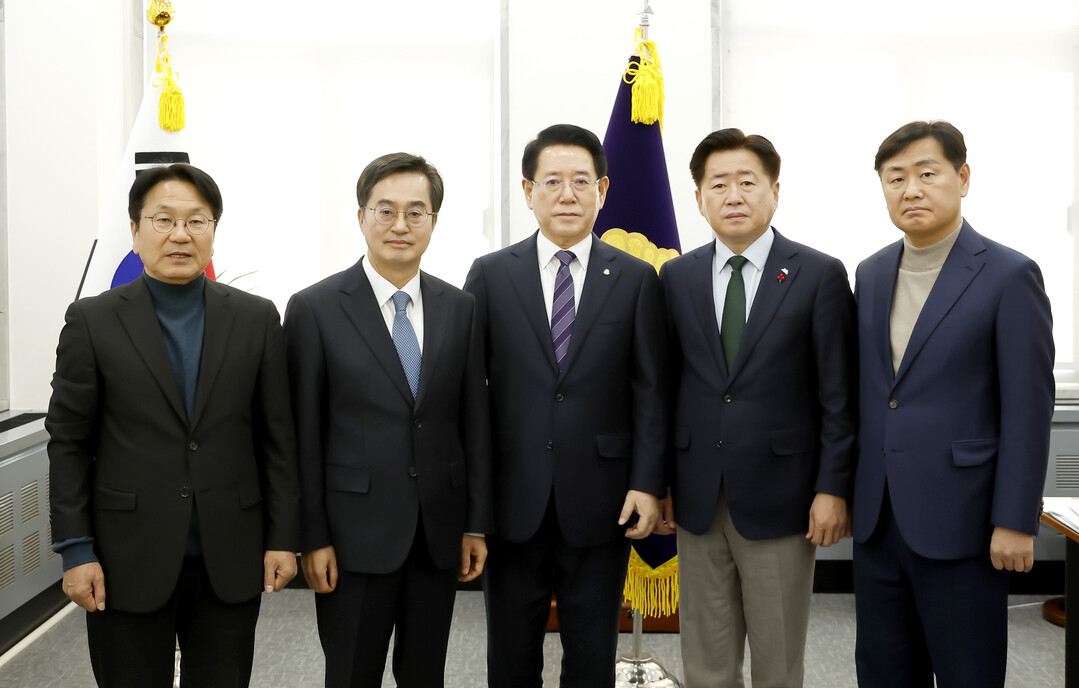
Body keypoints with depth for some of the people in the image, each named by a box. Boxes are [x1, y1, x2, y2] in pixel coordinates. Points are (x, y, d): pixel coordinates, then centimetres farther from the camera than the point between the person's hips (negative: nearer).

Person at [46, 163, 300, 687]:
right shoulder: (93, 321, 0)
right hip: (129, 564, -1)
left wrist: (282, 538, 0)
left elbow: (277, 437, 3)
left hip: (230, 564, 1)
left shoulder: (256, 319, 3)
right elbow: (68, 442, 0)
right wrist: (76, 551, -4)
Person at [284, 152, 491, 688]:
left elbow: (474, 420, 6)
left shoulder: (460, 308, 5)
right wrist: (312, 539, -7)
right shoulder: (315, 309, -5)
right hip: (355, 535, -3)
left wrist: (476, 524, 4)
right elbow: (304, 434, -5)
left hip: (440, 535, 3)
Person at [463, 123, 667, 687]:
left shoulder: (636, 279, 2)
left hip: (599, 504, 0)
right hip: (512, 502, 1)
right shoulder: (490, 275, 2)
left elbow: (649, 391, 1)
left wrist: (648, 483, -7)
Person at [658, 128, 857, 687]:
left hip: (779, 498, -3)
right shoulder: (677, 277, 6)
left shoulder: (819, 275, -3)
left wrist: (833, 489, -9)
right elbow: (665, 384, 8)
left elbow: (838, 395, -4)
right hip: (698, 498, 3)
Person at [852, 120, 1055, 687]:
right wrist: (847, 489, 12)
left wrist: (1014, 522, -12)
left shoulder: (1009, 276, -8)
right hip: (877, 518, 6)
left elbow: (1028, 409, -10)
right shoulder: (871, 273, 10)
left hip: (958, 520, -5)